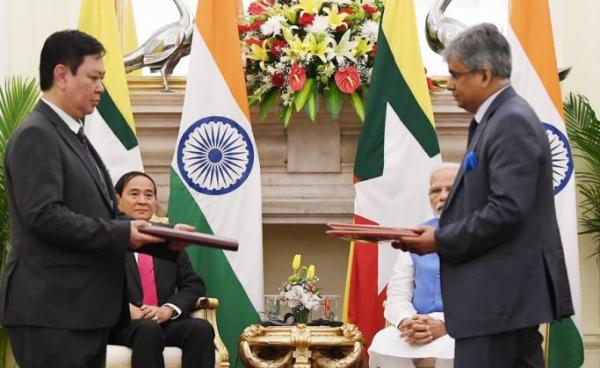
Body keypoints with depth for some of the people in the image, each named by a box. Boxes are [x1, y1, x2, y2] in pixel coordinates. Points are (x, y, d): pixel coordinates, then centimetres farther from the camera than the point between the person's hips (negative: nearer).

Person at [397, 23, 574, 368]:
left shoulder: (513, 122, -15)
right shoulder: (497, 118, 16)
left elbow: (508, 210, -23)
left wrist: (441, 241, -14)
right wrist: (441, 234, 7)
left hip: (500, 294, -10)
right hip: (511, 291, 10)